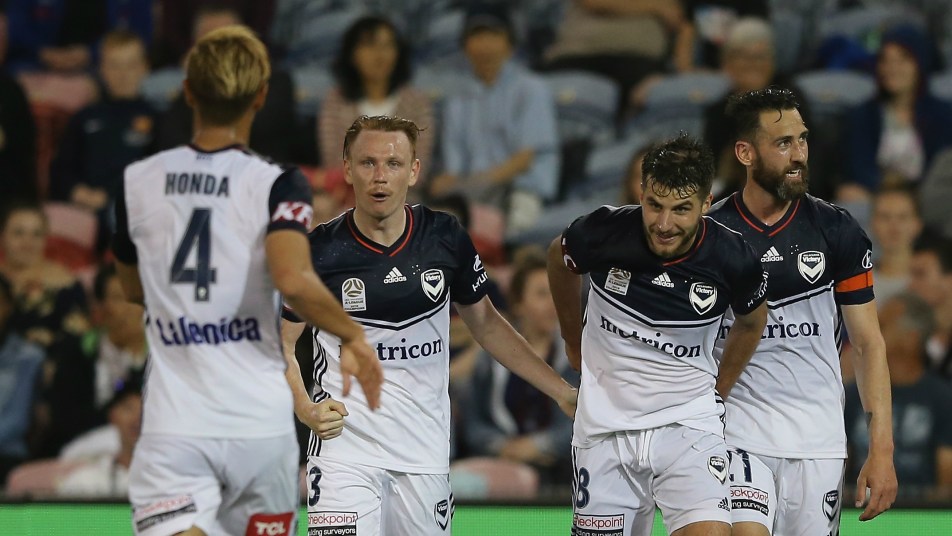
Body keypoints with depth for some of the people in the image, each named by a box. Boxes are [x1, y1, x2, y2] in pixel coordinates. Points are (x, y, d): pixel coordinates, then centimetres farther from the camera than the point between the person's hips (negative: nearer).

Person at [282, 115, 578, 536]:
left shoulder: (445, 237, 2)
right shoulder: (319, 250, -7)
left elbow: (485, 324, 15)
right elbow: (280, 345, 1)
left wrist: (562, 392, 12)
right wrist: (306, 409, -17)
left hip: (426, 452, 3)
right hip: (345, 449, -3)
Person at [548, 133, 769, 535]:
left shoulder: (732, 259, -14)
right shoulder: (604, 231, -14)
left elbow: (752, 321, 11)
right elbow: (559, 257, 12)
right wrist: (574, 341, 22)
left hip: (688, 427, -1)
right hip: (605, 428, 1)